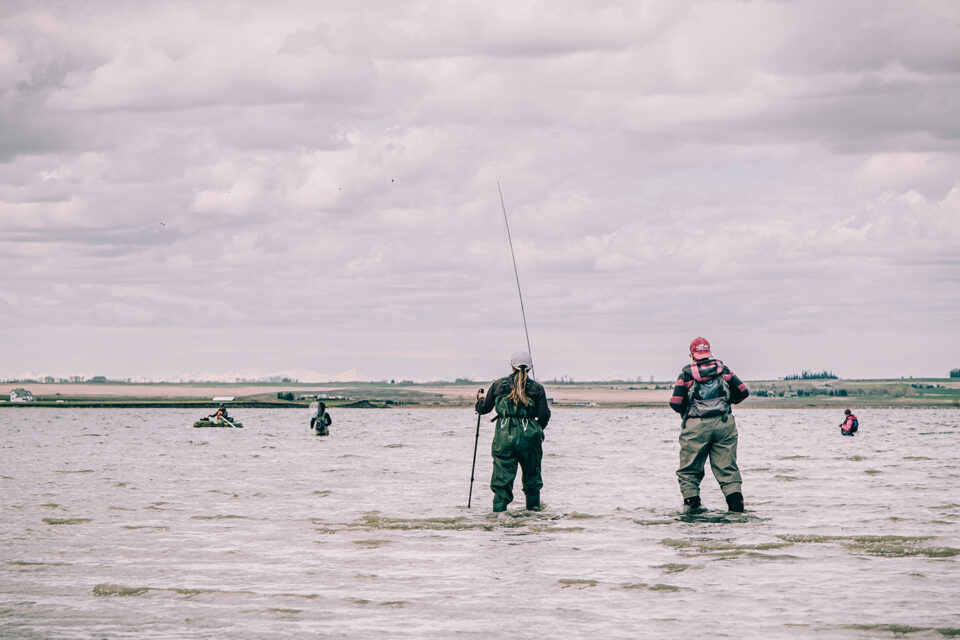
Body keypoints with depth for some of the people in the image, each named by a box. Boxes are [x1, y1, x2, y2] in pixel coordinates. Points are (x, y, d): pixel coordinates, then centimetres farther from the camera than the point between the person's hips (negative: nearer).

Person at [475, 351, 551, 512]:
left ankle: (499, 509, -7)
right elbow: (544, 415, -1)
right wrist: (539, 429, 21)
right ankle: (533, 507, 22)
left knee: (502, 476, 1)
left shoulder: (498, 385, 3)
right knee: (532, 474, 16)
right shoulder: (537, 388, 2)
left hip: (504, 435, 0)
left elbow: (484, 408, 12)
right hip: (529, 437, 0)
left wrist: (480, 399, 34)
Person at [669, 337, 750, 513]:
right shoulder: (723, 369, 9)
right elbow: (743, 391, 11)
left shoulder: (687, 373, 2)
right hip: (724, 424, 2)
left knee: (689, 470, 7)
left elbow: (675, 404, -3)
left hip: (696, 426, -2)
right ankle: (734, 493, -10)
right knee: (727, 467, 6)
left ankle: (691, 502, -3)